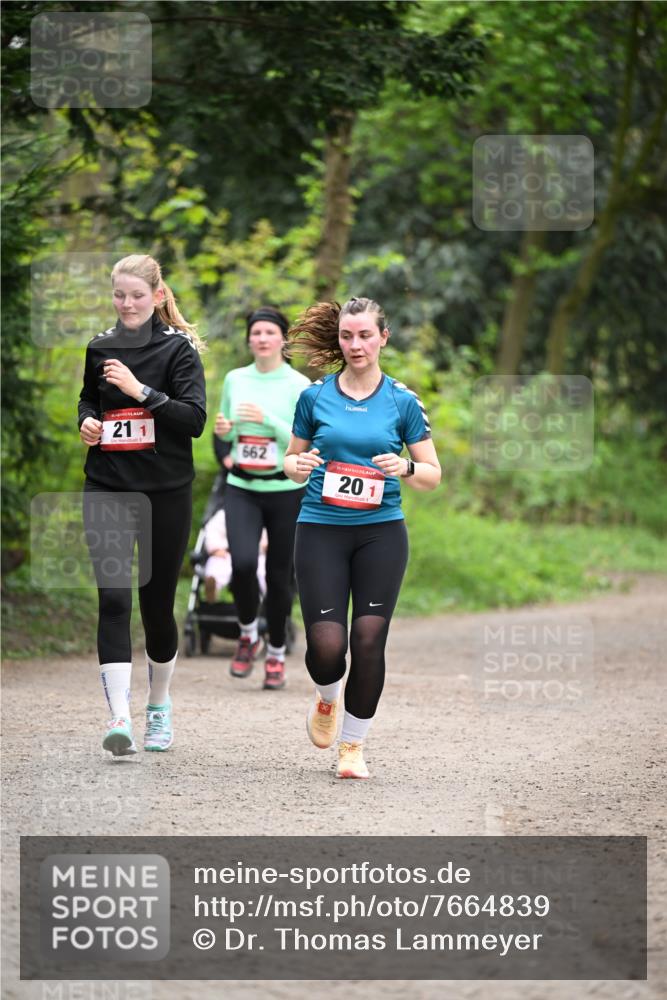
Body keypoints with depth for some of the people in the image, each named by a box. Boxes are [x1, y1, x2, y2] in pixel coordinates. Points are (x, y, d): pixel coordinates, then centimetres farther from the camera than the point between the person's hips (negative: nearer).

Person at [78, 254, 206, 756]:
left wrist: (141, 391, -21)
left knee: (158, 602, 7)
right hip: (107, 490, 2)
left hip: (166, 493, -2)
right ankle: (120, 718, -19)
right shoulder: (100, 348, 8)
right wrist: (87, 421, 4)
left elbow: (195, 418, -12)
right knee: (113, 599, -12)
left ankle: (160, 705, 31)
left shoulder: (178, 348, -4)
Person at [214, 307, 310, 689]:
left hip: (286, 490, -2)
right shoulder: (235, 379, 7)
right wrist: (224, 429, -4)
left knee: (279, 574, 3)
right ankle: (248, 635, 6)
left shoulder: (299, 385, -4)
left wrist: (267, 420, -21)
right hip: (242, 489, 2)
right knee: (243, 563, -19)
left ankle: (276, 654, 22)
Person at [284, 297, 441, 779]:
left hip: (381, 533, 0)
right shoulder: (314, 397, 4)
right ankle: (326, 699, 26)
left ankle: (353, 745, 10)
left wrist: (405, 467, -15)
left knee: (369, 641, -8)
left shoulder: (403, 401, 2)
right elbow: (293, 460, 15)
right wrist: (296, 465, -9)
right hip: (320, 531, 0)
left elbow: (433, 474, 6)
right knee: (327, 645, -10)